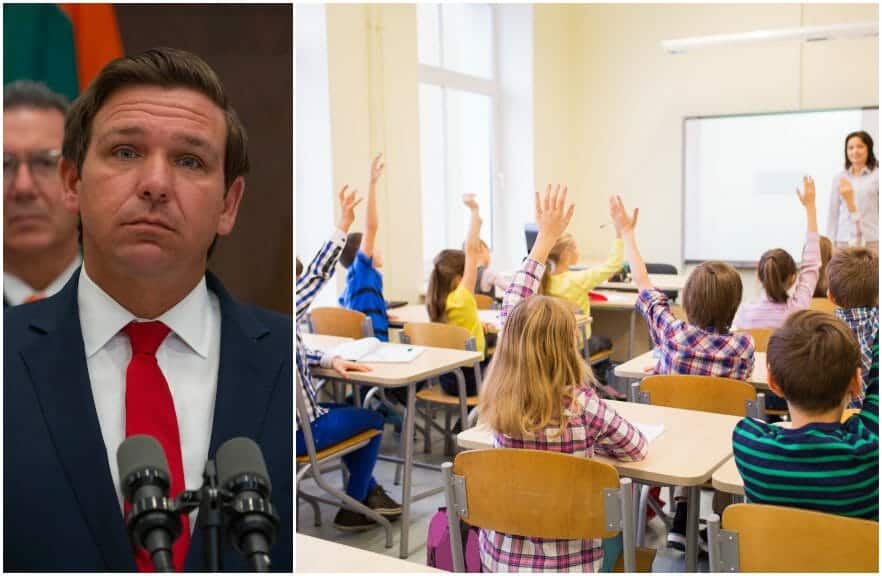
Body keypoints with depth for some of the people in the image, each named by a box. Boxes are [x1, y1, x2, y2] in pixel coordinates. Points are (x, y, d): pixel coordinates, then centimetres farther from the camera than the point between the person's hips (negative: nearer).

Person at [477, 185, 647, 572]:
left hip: (500, 557, 3)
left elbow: (512, 309, -2)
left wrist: (545, 237, 4)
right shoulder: (581, 404, -23)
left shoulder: (500, 397, -13)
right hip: (568, 563, -2)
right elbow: (637, 448, -3)